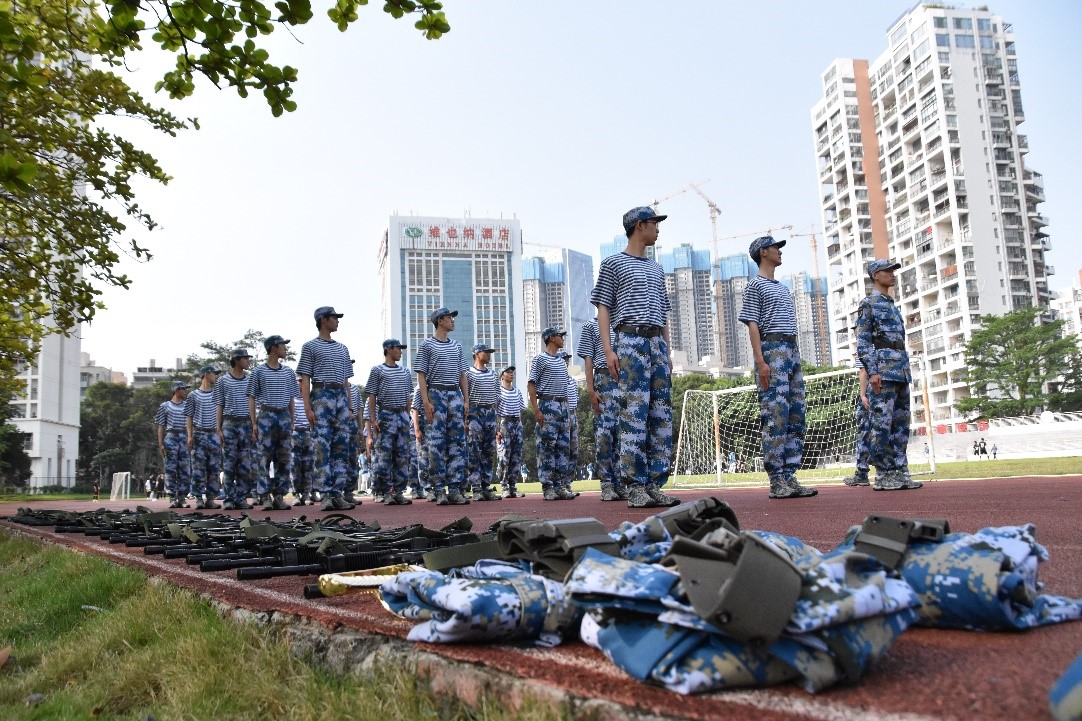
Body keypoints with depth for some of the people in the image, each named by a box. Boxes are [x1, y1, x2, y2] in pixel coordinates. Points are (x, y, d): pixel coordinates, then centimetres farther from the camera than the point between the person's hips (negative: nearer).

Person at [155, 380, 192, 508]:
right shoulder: (165, 406, 7)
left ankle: (182, 498, 4)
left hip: (184, 438, 2)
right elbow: (161, 426, 5)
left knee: (185, 470, -1)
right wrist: (160, 443, -3)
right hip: (170, 437, -2)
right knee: (170, 469, -4)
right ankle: (173, 498, -1)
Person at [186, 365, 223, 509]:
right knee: (198, 468, -4)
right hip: (199, 434, -3)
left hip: (214, 434, 3)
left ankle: (210, 498, 5)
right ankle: (199, 498, 2)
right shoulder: (193, 395, 5)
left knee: (214, 468, 0)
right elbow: (189, 417, 5)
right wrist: (190, 436, -4)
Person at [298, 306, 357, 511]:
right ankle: (326, 495, -9)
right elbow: (305, 380, -1)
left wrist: (349, 407, 15)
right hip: (321, 396, -6)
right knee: (322, 447, -10)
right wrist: (308, 408, -11)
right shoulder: (310, 346, 5)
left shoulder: (342, 348, 22)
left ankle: (338, 494, 4)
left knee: (342, 447, 2)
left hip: (341, 396, 6)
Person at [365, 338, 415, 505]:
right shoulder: (377, 370, 2)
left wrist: (407, 416, 12)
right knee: (384, 455, -6)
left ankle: (398, 492, 8)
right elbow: (372, 396, -2)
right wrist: (373, 419, -9)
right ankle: (386, 493, 0)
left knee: (403, 455, 3)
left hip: (402, 415, 5)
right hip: (385, 415, -5)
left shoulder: (405, 372, 16)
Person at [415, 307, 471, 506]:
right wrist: (426, 402, -12)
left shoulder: (457, 346, 17)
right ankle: (440, 491, -2)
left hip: (455, 395, 5)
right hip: (436, 394, -5)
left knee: (457, 443, 1)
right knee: (436, 444, -6)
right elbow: (422, 376, -2)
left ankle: (455, 489, 4)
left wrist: (466, 401, 9)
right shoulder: (427, 345, 2)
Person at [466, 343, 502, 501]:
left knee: (489, 453, 6)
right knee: (474, 453, -6)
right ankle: (476, 489, -5)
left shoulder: (493, 375, 15)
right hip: (474, 412, -6)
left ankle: (486, 487, 10)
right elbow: (464, 396, -4)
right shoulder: (468, 373, -1)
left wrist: (494, 415, 12)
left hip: (491, 413, 6)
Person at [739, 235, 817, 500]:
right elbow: (752, 326, -8)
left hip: (792, 351, 9)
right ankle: (776, 481, -11)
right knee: (776, 417, -12)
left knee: (796, 418, 4)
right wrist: (761, 361, -17)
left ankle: (789, 478, 6)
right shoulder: (755, 285, 1)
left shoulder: (783, 289, 26)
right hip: (771, 350, -9)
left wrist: (796, 358, 18)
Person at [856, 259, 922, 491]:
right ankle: (883, 475, -6)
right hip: (883, 369, -9)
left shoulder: (893, 307, 24)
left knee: (901, 424, 7)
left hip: (902, 370, 9)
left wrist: (906, 372, 20)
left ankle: (899, 472, 11)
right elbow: (862, 342, -10)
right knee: (882, 424, -9)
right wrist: (872, 372, -19)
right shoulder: (868, 304, -2)